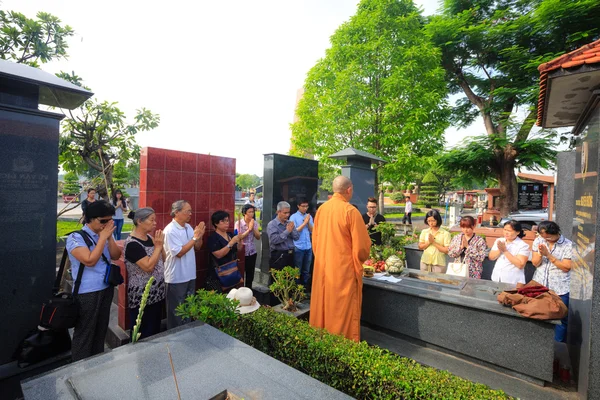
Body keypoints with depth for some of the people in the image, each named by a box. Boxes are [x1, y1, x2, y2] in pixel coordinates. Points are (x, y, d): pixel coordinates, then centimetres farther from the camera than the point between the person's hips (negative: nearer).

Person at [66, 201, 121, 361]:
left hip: (106, 288, 6)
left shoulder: (105, 234, 3)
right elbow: (90, 260, -25)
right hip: (87, 292, -6)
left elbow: (116, 256, -1)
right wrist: (103, 237, -20)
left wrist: (109, 237, -12)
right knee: (84, 333, 8)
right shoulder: (76, 237, -15)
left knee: (101, 329, 20)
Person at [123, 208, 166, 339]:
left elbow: (163, 260, 10)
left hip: (157, 294, 8)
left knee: (156, 330, 20)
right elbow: (148, 266, -26)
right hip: (142, 298, -8)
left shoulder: (149, 238, 5)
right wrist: (158, 246, -19)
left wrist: (160, 245, -5)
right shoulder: (132, 243, -19)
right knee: (144, 335, 7)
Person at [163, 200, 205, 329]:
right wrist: (195, 237, -22)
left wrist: (200, 236, -10)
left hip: (190, 275, 8)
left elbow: (197, 247, 9)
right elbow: (179, 253, -24)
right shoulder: (170, 230, -19)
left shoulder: (188, 227, 5)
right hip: (176, 278, -8)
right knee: (176, 311, 9)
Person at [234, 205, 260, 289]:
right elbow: (238, 237, -18)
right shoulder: (238, 223, -11)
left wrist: (253, 228, -16)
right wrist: (249, 229, -20)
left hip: (252, 252, 4)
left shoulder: (255, 223, 1)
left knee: (250, 274, 12)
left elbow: (258, 237, -3)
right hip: (242, 252, -4)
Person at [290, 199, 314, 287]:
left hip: (308, 247, 4)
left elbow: (312, 231, 6)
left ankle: (305, 287, 26)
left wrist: (308, 222, -10)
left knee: (306, 270, 14)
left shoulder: (309, 216, 7)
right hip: (298, 247, -4)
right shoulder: (294, 217, -5)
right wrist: (304, 223, -12)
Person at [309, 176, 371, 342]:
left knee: (323, 308, 18)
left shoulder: (321, 209, 1)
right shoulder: (351, 211, -16)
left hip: (322, 268, 6)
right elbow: (362, 245, -13)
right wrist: (361, 259, 8)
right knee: (344, 312, 8)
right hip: (344, 270, -6)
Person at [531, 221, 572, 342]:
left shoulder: (568, 245, -8)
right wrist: (540, 253, -19)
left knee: (561, 319, 8)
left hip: (560, 290, -2)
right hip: (539, 286, 2)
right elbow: (535, 263, 0)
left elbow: (566, 267, -12)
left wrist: (548, 255, -19)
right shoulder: (538, 240, 0)